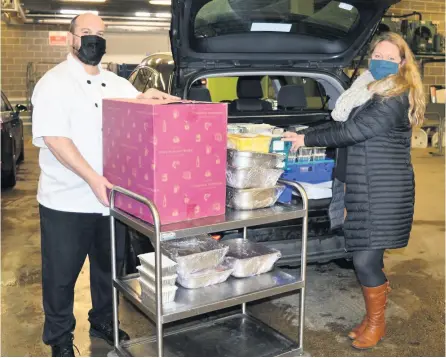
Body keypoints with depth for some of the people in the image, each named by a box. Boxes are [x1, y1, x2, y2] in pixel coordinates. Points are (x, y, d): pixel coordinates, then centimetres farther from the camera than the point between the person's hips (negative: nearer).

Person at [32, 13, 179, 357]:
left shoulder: (117, 84, 10)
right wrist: (92, 178, -27)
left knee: (109, 266, 18)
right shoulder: (54, 83, -8)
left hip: (111, 196, 6)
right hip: (66, 200, -5)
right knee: (61, 273, 7)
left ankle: (103, 321, 39)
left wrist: (148, 98, -10)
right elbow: (54, 138, -18)